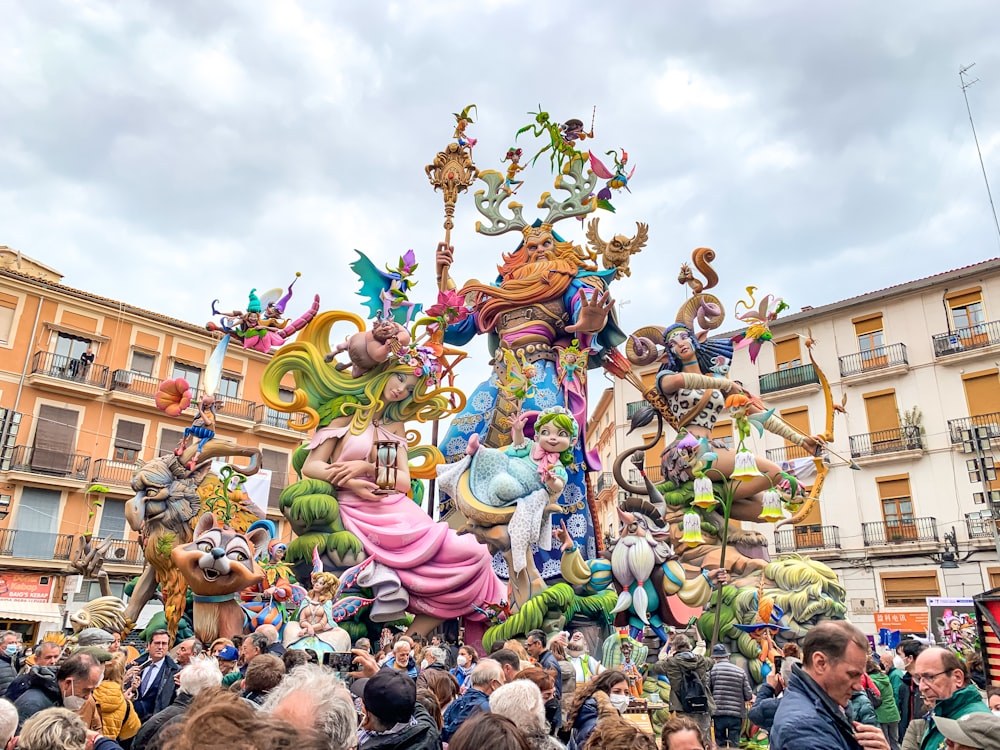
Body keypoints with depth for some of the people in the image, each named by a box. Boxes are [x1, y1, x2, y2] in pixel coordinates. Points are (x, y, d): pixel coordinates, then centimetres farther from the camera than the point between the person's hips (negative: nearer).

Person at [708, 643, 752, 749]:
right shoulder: (740, 672, 4)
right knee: (734, 744, 7)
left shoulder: (712, 670, -2)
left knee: (720, 744, 10)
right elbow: (748, 695, 3)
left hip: (718, 713, -1)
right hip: (736, 713, 1)